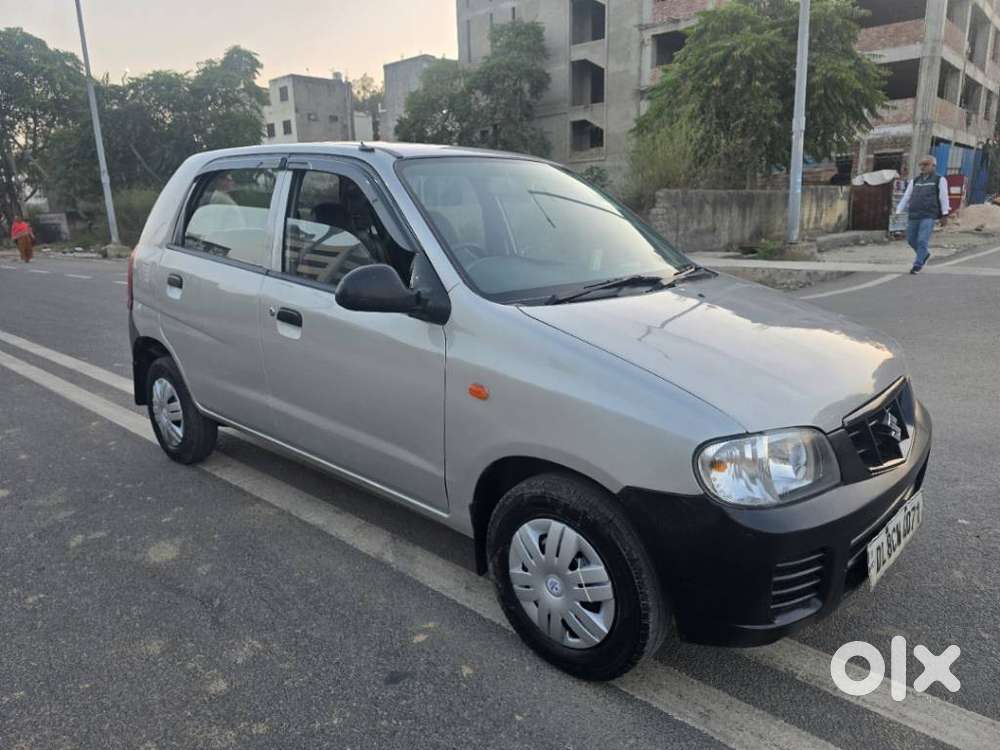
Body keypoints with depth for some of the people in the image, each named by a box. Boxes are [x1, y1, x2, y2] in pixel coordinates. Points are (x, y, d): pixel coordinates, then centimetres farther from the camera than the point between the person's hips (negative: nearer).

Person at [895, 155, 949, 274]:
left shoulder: (940, 180, 5)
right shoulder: (915, 181, 16)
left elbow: (943, 198, 0)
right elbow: (906, 197, 12)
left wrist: (945, 215, -6)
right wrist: (898, 213, 3)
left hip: (929, 216, -5)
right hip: (913, 216, 5)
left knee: (922, 241, -12)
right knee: (911, 240, 10)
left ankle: (918, 265, -4)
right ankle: (925, 255, 36)